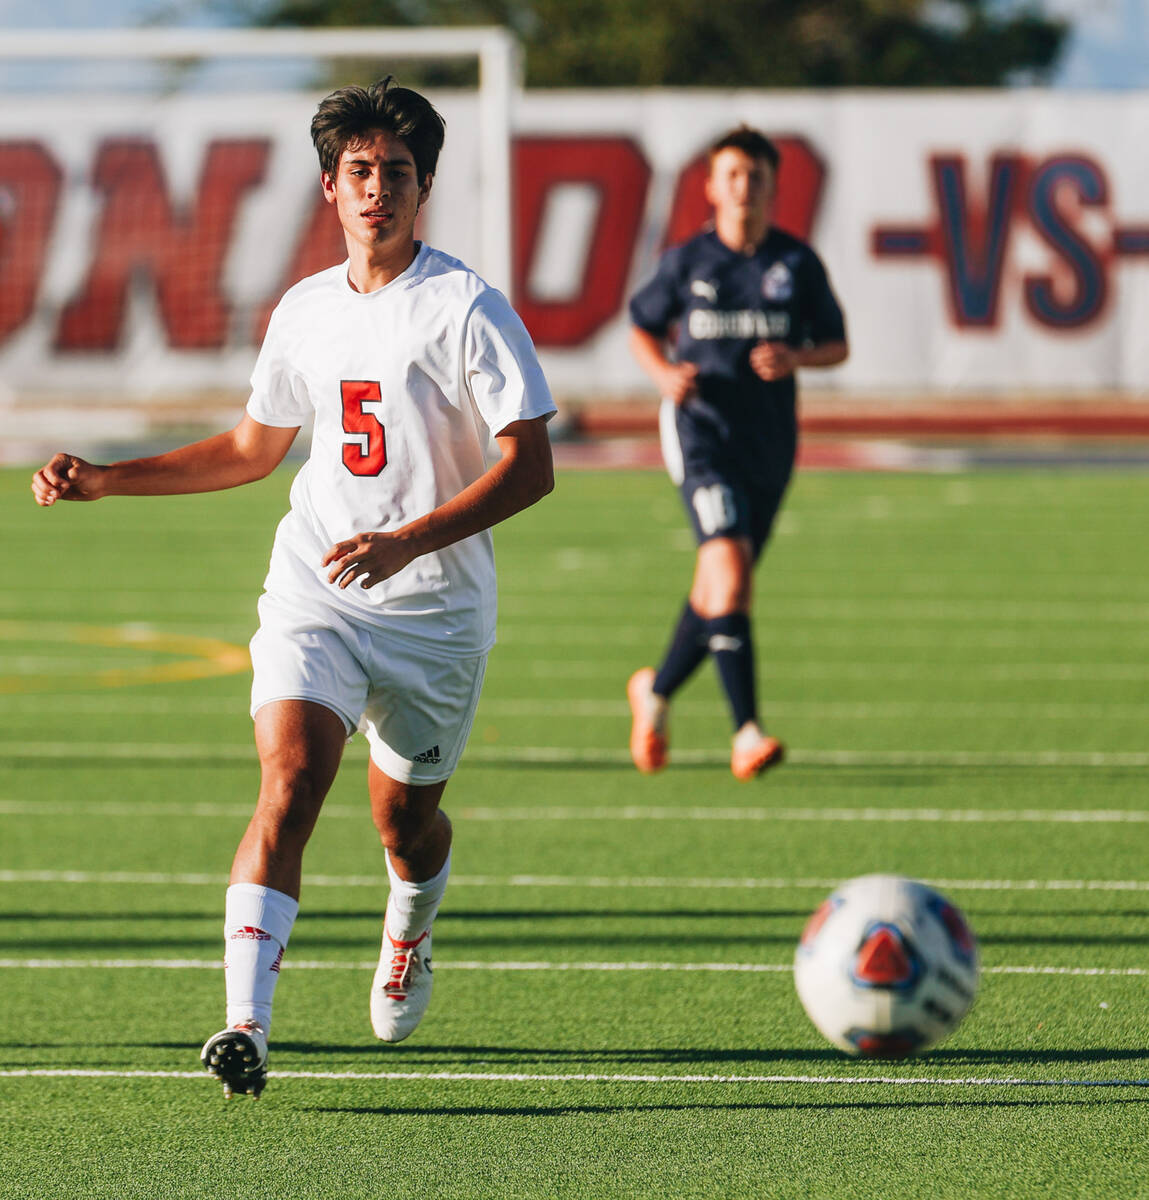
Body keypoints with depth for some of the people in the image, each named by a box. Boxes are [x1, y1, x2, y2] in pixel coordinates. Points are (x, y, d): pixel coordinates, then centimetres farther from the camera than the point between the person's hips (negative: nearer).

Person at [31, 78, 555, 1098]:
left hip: (434, 610, -2)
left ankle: (410, 937, 49)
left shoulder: (467, 308, -9)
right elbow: (253, 448, 22)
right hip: (313, 594, 2)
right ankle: (247, 1027, -29)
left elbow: (529, 467, -13)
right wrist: (108, 479, 14)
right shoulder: (306, 311, 8)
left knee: (405, 816, 12)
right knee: (290, 781, -19)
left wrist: (409, 541, -24)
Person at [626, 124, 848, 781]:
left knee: (717, 589, 12)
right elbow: (644, 327, 14)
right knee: (729, 561, -22)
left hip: (771, 438, 3)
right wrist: (665, 372, -7)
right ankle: (747, 732, -26)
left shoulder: (797, 263, 3)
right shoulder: (687, 261, 1)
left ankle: (657, 691, 39)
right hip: (702, 426, -3)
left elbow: (837, 345, 9)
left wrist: (796, 358, -13)